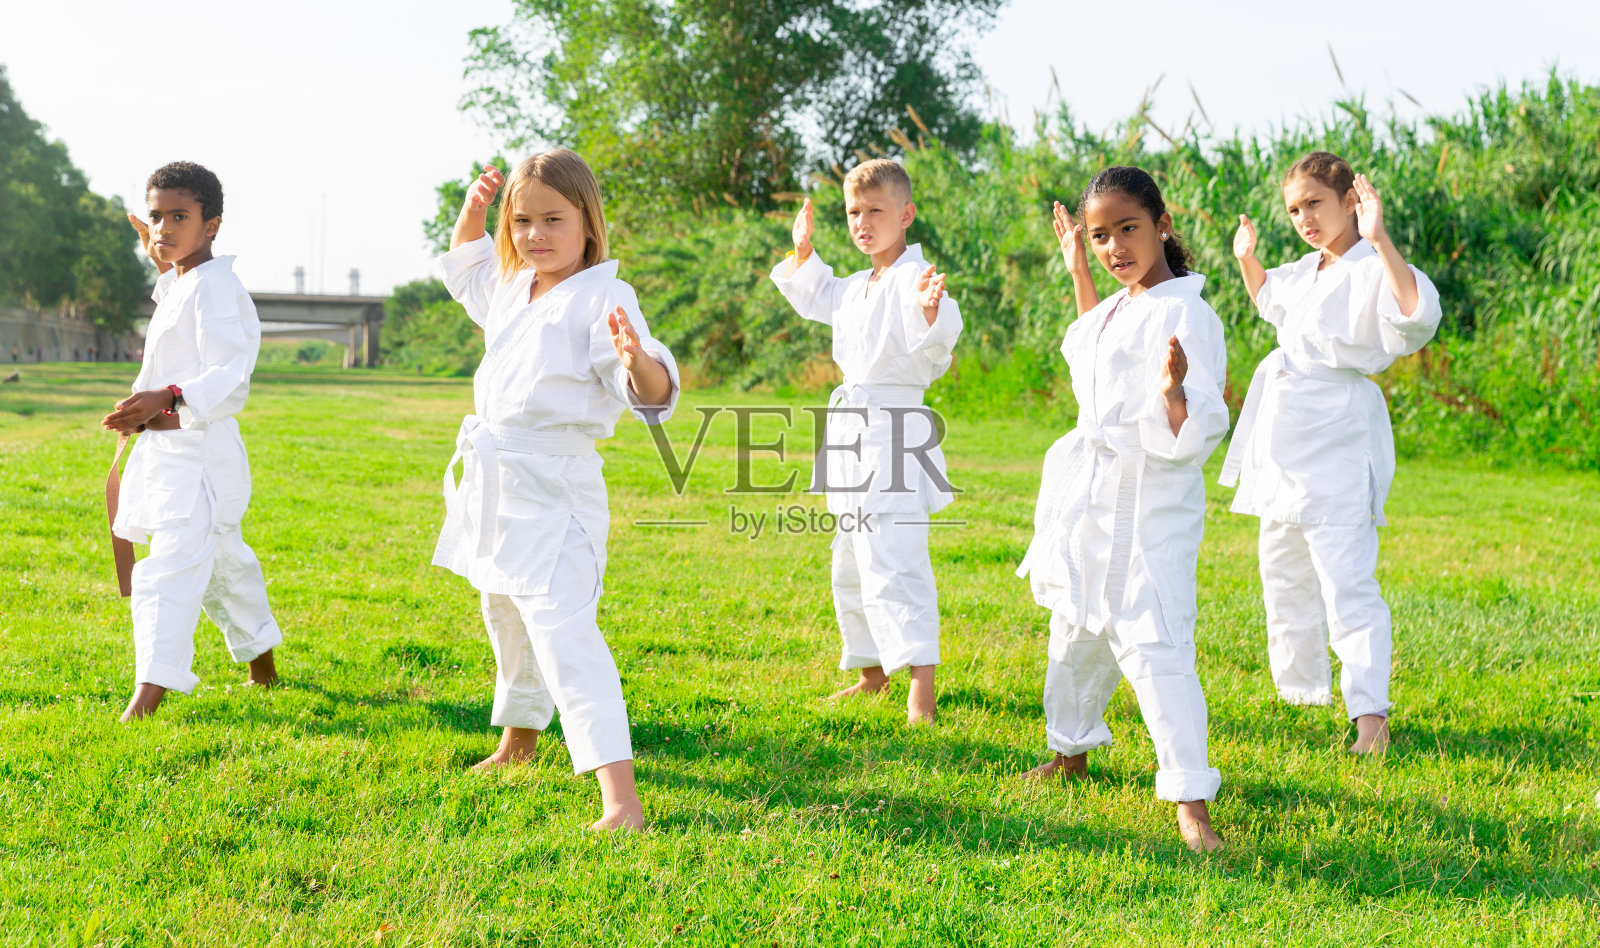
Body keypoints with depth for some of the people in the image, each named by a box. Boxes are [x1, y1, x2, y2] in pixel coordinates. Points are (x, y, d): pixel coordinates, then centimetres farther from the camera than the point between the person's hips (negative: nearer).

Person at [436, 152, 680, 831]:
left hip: (552, 487, -9)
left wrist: (639, 361, -48)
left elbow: (655, 396, -25)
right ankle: (518, 742, 51)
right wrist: (473, 209, 16)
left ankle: (621, 799, -28)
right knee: (506, 617, 26)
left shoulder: (602, 298, -15)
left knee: (561, 627, -22)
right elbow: (464, 266, 34)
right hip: (494, 482, 9)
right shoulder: (510, 289, 10)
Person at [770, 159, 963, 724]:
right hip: (854, 436, 10)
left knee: (893, 563, -20)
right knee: (852, 565, 19)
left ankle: (921, 692, -25)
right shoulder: (856, 287, 15)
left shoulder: (913, 278, -13)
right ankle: (872, 674, 34)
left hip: (894, 431, -10)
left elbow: (941, 332, -33)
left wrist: (930, 310, -54)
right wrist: (803, 251, 21)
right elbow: (812, 297, 36)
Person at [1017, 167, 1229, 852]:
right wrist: (1079, 272, 33)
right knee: (1077, 632, 22)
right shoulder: (1119, 307, 9)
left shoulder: (1185, 315, -17)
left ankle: (1192, 805, -14)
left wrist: (1174, 393, -43)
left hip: (1151, 504, -9)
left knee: (1153, 646, -16)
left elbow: (1196, 436, -23)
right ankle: (1070, 749, 44)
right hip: (1091, 498, 9)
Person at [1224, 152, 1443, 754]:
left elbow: (1420, 314, -37)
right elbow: (1269, 301, 38)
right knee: (1285, 578, 18)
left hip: (1337, 444, -9)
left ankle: (1371, 717, -12)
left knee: (1347, 582, -14)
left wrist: (1378, 238, -40)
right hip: (1284, 444, 9)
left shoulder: (1372, 271, -14)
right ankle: (1302, 692, 32)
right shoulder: (1304, 273, 13)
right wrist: (1246, 258, 23)